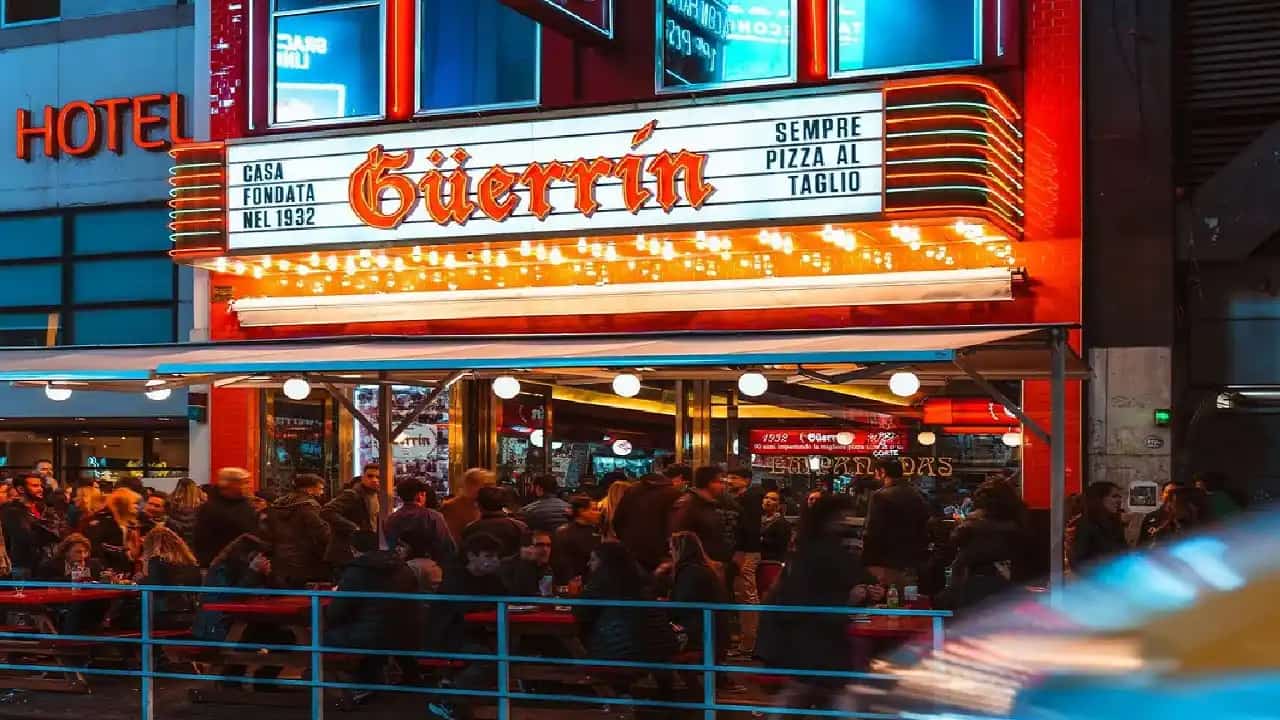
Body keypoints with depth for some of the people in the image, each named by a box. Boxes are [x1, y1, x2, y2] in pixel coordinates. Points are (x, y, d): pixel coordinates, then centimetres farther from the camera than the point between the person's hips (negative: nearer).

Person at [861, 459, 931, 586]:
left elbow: (873, 532, -17)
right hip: (911, 562, 7)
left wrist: (867, 560, -12)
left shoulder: (881, 496, -13)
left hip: (886, 562, -7)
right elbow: (924, 530, 15)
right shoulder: (918, 496, 12)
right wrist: (920, 558, 20)